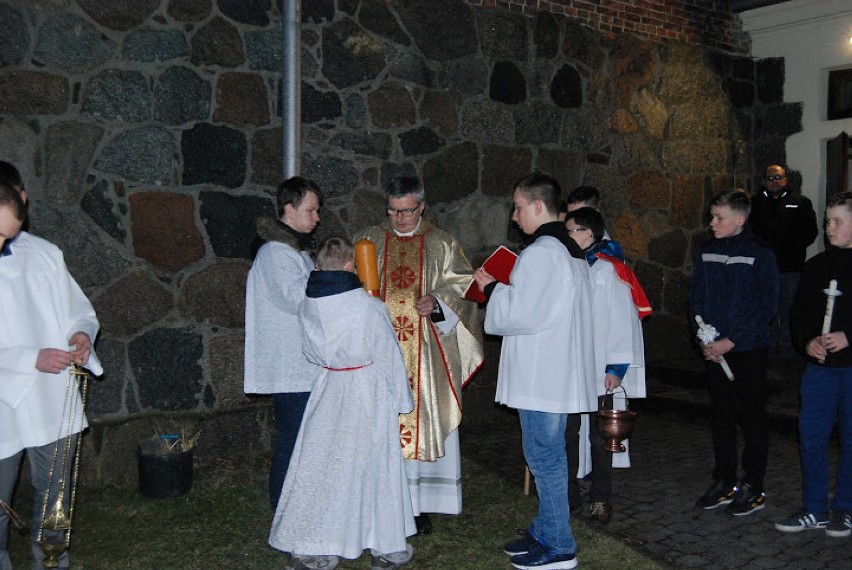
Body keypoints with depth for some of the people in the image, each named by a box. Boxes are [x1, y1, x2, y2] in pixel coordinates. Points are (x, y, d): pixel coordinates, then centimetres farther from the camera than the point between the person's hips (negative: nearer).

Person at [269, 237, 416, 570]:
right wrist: (403, 399, 4)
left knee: (321, 463, 9)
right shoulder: (369, 307, -15)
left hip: (328, 393, 4)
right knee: (373, 466, 6)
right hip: (369, 395, -4)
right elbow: (390, 356, -7)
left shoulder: (308, 308, -3)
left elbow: (311, 354, 8)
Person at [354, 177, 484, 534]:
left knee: (425, 421, 2)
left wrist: (438, 302, -15)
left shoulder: (442, 245, 8)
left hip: (427, 354, 0)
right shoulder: (367, 242, 10)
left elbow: (463, 286, 3)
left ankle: (421, 505, 11)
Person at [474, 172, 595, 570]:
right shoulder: (571, 250, 14)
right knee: (548, 454, 17)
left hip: (542, 374, -10)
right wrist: (503, 289, 13)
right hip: (557, 370, 10)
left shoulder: (540, 253, -17)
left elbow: (520, 315, -19)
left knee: (544, 455, -1)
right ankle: (545, 532, 29)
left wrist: (492, 289, -4)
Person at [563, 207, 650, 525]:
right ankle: (569, 493, 25)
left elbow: (623, 320, -13)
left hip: (599, 371, -6)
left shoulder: (609, 270, -11)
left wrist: (617, 367, -14)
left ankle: (601, 499, 19)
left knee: (599, 435, 6)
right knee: (569, 432, 12)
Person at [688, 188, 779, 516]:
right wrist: (704, 340, -5)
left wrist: (731, 341, -16)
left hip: (749, 350, -5)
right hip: (714, 350, 5)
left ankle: (753, 488, 15)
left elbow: (766, 307, -12)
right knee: (721, 414, 12)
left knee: (752, 416, 5)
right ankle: (724, 482, 23)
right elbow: (696, 298, 8)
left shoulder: (760, 254, -9)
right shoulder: (707, 253, 5)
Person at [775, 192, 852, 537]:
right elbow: (799, 310, 10)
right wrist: (807, 340, -7)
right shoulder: (817, 265, 9)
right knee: (811, 436, 7)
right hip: (820, 366, 5)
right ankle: (814, 508, 20)